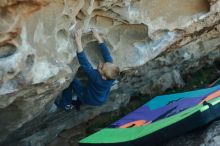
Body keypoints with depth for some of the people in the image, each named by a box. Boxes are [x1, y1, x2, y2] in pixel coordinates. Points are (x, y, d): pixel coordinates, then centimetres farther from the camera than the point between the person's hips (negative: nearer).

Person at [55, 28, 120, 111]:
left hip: (90, 100, -6)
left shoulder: (96, 78, -42)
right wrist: (98, 38, -19)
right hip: (102, 100, 6)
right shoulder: (111, 72, -28)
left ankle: (67, 104, 13)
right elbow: (107, 54, -19)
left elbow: (84, 64, -48)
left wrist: (78, 41, -52)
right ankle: (78, 103, 35)